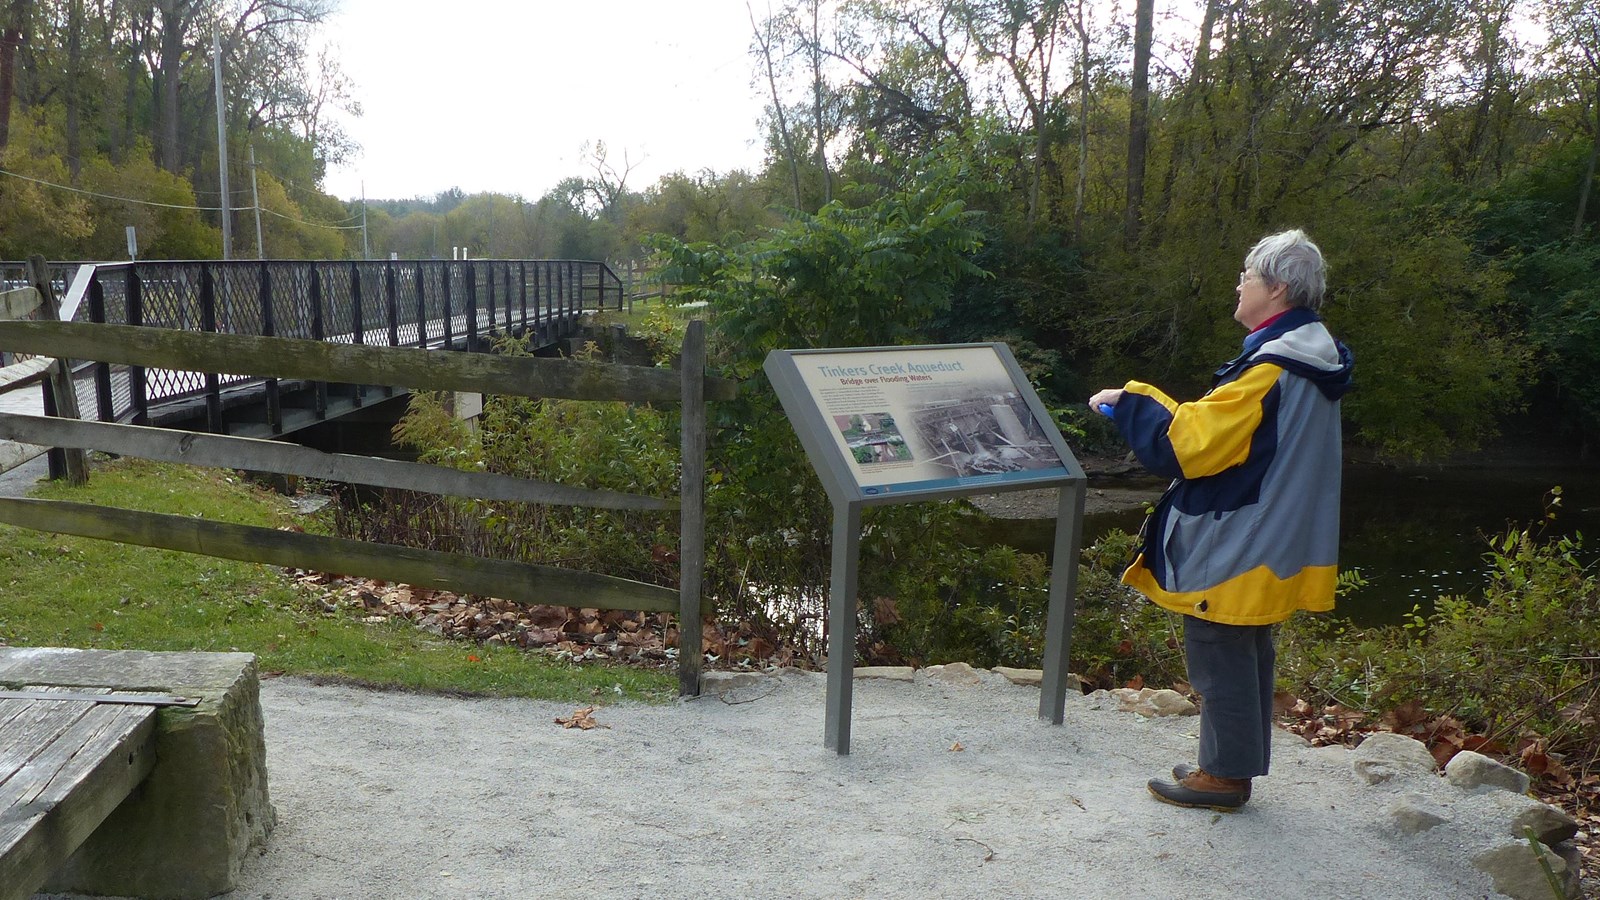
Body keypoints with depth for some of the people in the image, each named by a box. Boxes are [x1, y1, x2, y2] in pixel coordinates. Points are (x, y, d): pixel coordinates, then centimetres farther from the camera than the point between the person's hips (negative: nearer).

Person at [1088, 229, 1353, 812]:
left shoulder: (1270, 368, -23)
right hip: (1272, 547, 10)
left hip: (1233, 550, -10)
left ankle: (1224, 775, 13)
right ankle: (1237, 764, 30)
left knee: (1220, 656, 2)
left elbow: (1189, 443, -23)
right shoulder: (1312, 359, 9)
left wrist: (1131, 401, -11)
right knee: (1249, 653, 18)